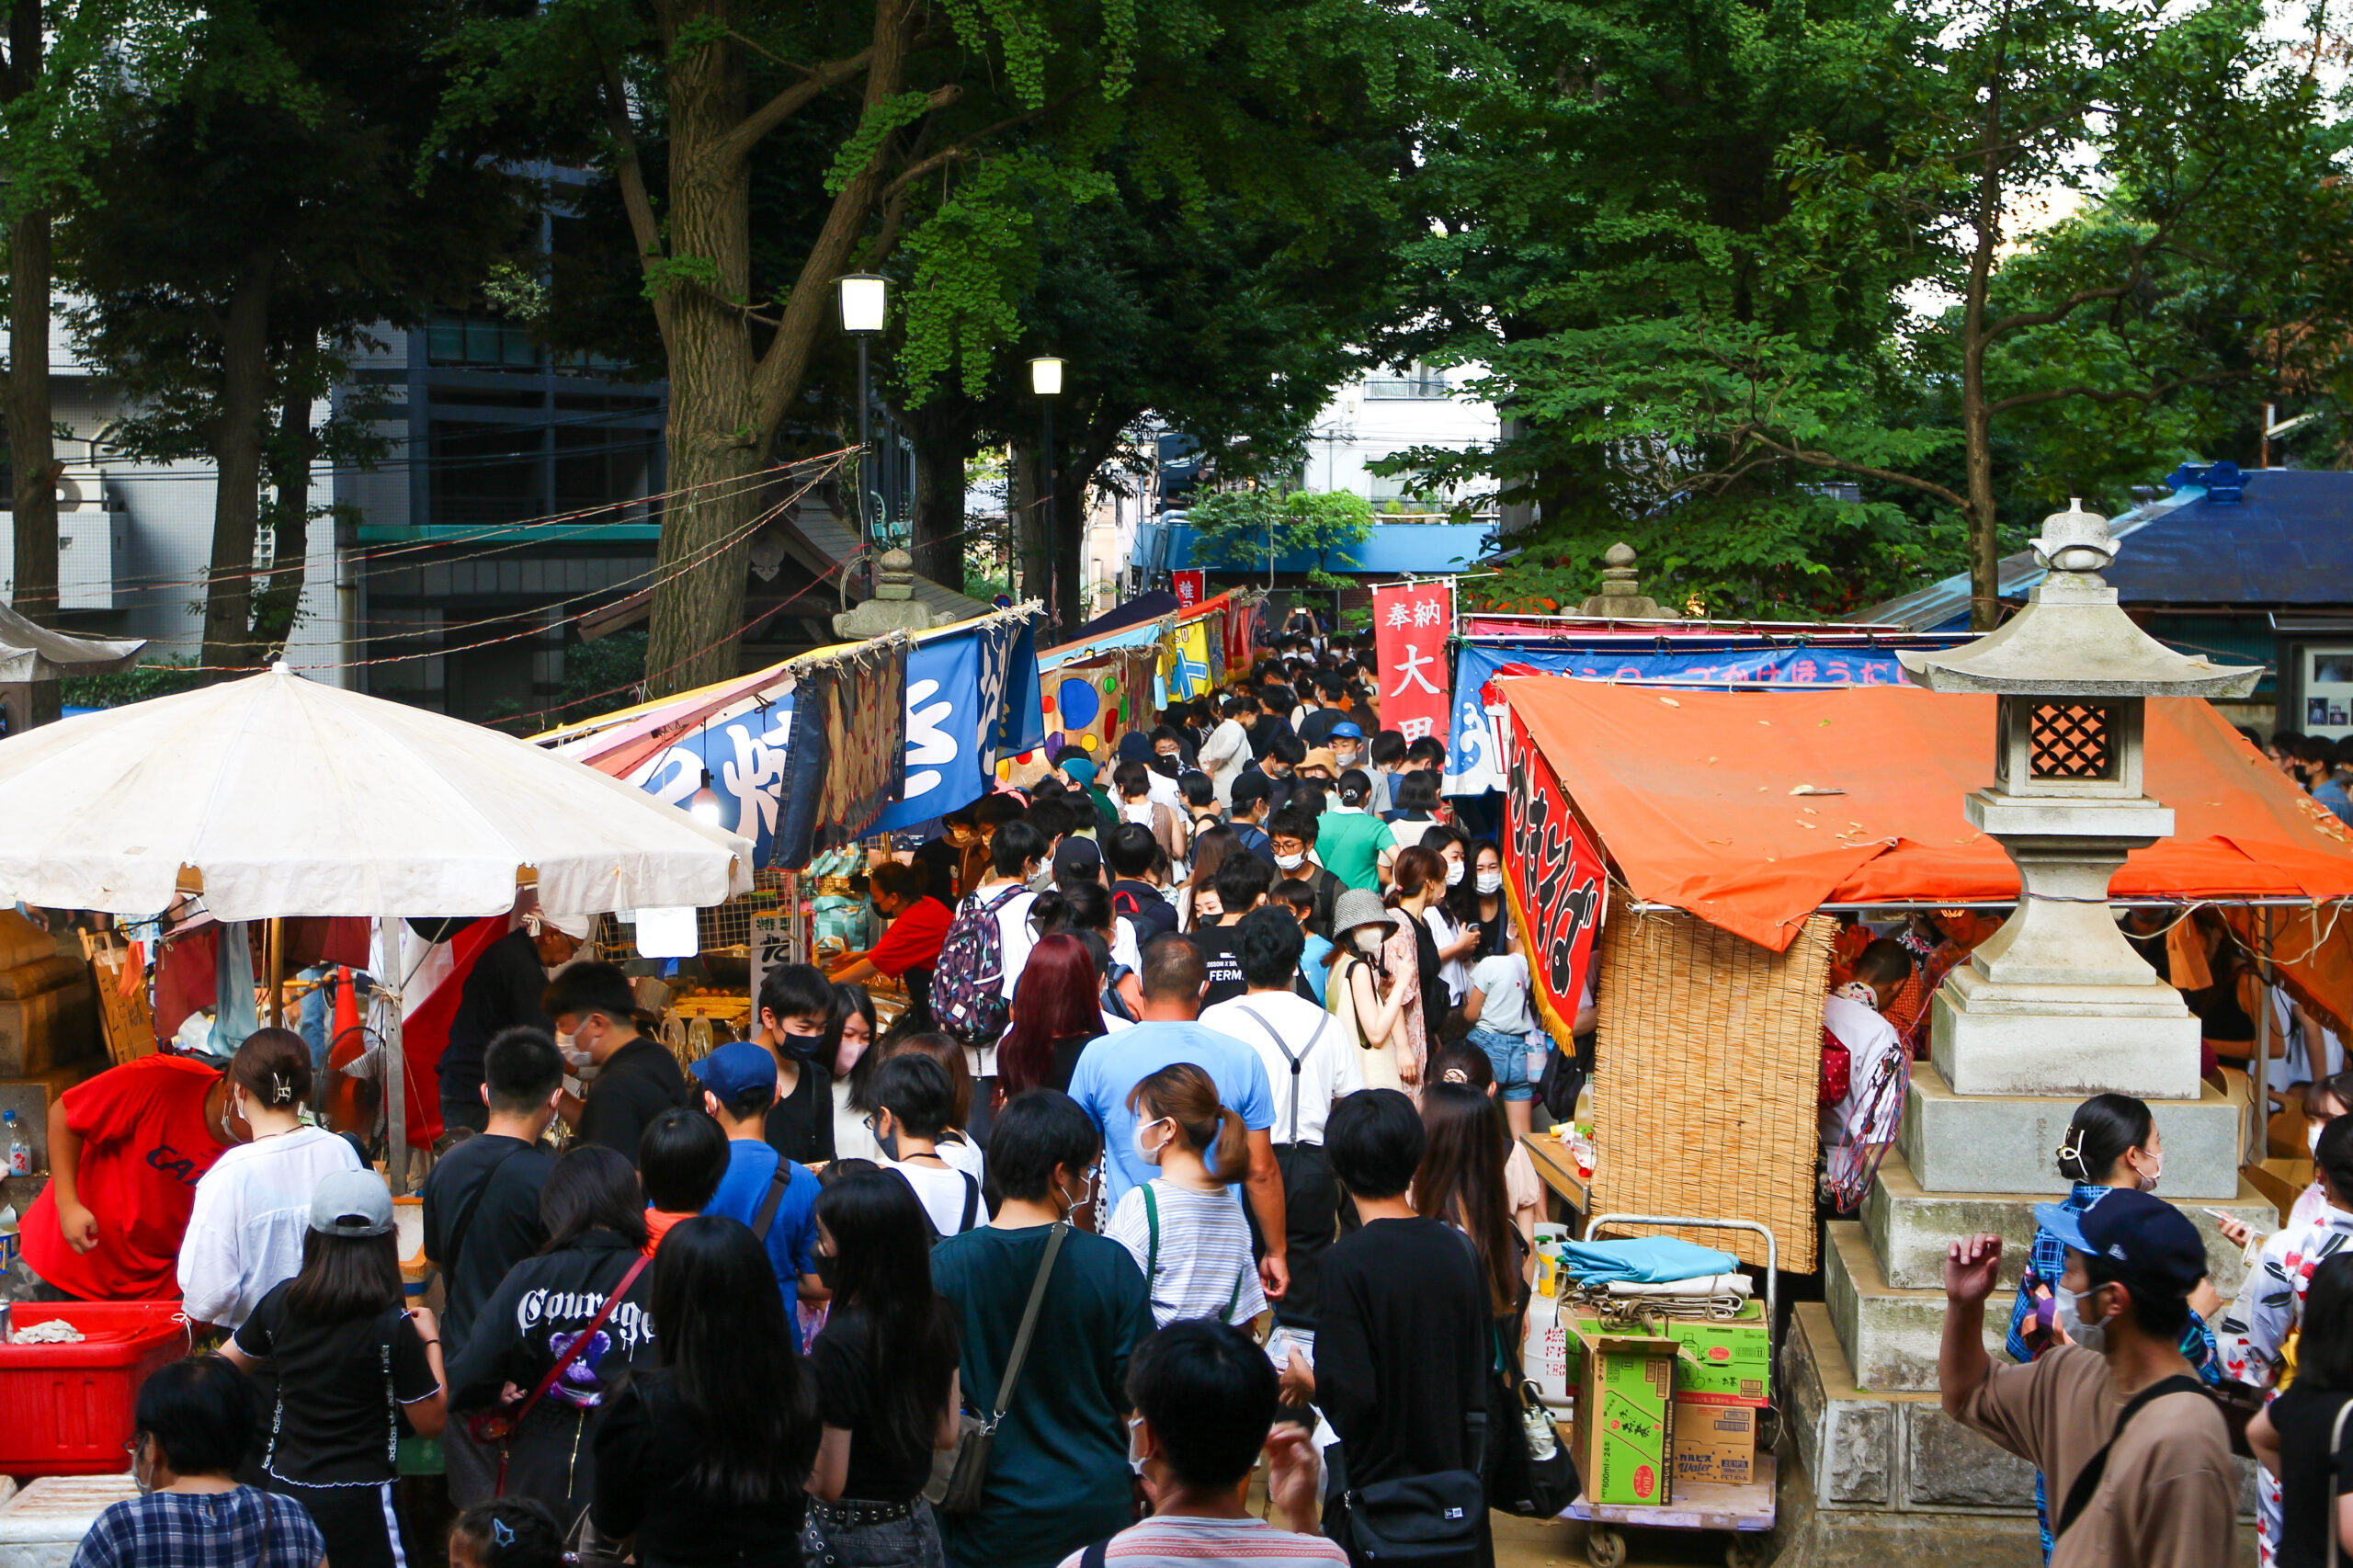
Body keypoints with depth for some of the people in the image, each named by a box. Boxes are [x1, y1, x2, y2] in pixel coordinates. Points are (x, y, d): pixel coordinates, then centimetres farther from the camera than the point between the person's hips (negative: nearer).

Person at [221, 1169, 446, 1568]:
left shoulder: (280, 1302, -3)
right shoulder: (391, 1325, -16)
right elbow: (431, 1422, -9)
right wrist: (430, 1341, 2)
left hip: (284, 1488, 5)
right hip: (358, 1503, -5)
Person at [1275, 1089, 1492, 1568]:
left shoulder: (1347, 1262, -19)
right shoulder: (1457, 1248, -2)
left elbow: (1350, 1398, -22)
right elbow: (1481, 1367, 8)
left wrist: (1305, 1382, -2)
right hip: (1452, 1487, 5)